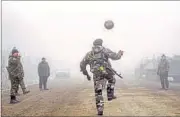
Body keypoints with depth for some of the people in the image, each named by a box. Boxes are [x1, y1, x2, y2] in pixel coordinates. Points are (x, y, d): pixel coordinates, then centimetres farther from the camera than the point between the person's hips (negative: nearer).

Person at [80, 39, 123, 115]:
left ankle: (100, 110, 0)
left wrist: (86, 74, 30)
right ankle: (110, 95, 28)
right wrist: (120, 53, 26)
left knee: (98, 92, 7)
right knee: (112, 80, 34)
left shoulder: (89, 53, 22)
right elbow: (115, 57, 4)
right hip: (106, 70, -1)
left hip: (96, 74, 2)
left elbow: (82, 64, 21)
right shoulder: (105, 50, 13)